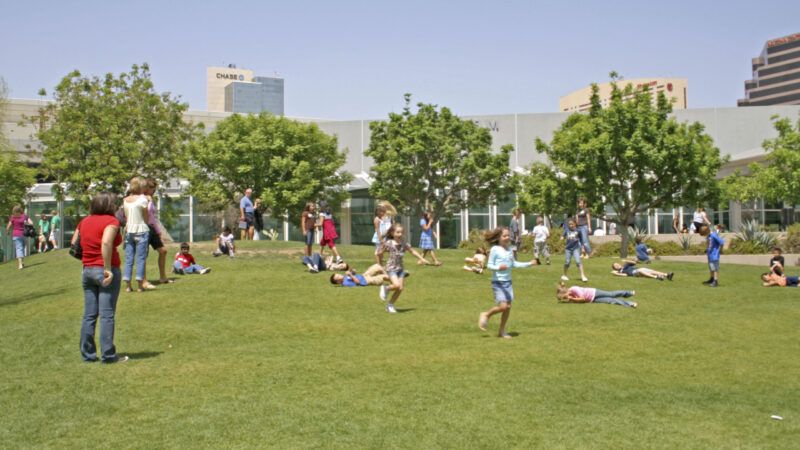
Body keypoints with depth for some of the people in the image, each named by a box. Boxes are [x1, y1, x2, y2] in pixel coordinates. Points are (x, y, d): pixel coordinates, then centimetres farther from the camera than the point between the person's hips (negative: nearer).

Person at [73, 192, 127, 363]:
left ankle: (88, 354, 15)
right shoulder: (111, 221, -11)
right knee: (107, 314, -2)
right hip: (106, 272, -7)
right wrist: (107, 269, -23)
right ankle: (108, 355, 1)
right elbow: (106, 243, -26)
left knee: (89, 315, 11)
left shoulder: (84, 221, 11)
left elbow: (74, 244, 14)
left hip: (87, 270, 7)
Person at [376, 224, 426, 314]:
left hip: (400, 268, 5)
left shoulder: (404, 243, -2)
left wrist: (422, 259, 5)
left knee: (401, 288, 1)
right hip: (391, 268, -5)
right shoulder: (388, 243, -14)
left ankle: (390, 305, 19)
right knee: (397, 285, -24)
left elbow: (412, 251, 9)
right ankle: (386, 288, 8)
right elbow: (380, 253, -3)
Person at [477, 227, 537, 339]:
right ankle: (486, 315, 11)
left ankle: (501, 331, 17)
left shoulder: (509, 250, 10)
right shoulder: (495, 249, -10)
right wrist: (498, 268, -29)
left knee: (508, 306, 5)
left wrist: (529, 264, 18)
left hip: (508, 282, 7)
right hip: (498, 282, -7)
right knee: (503, 306, -16)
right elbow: (489, 265, -10)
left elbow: (514, 264, 21)